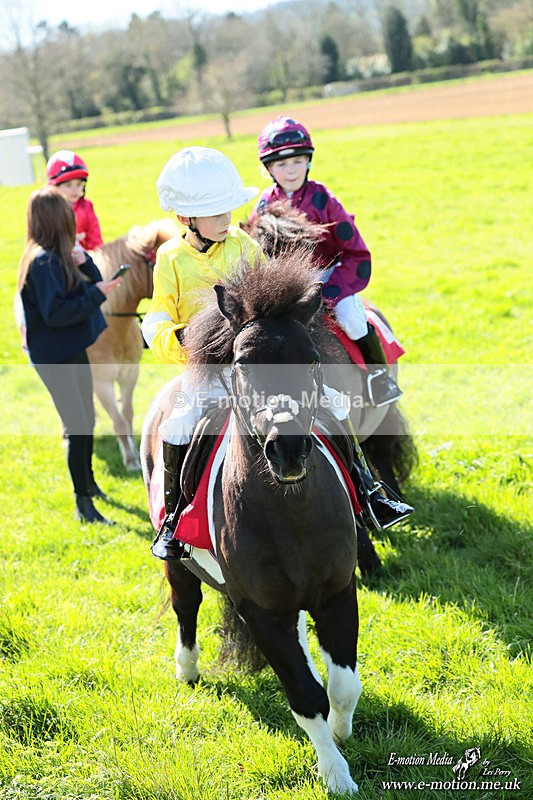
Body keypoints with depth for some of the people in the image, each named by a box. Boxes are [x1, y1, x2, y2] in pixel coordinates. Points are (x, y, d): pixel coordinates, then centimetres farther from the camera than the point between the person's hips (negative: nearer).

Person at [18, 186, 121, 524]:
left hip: (74, 350, 9)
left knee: (87, 421, 21)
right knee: (77, 428, -7)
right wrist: (96, 294, -24)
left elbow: (94, 285, 5)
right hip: (55, 356, -9)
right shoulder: (43, 261, -22)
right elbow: (55, 313, -25)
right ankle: (83, 504, 1)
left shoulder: (61, 254, 7)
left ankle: (89, 482, 40)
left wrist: (83, 261, -12)